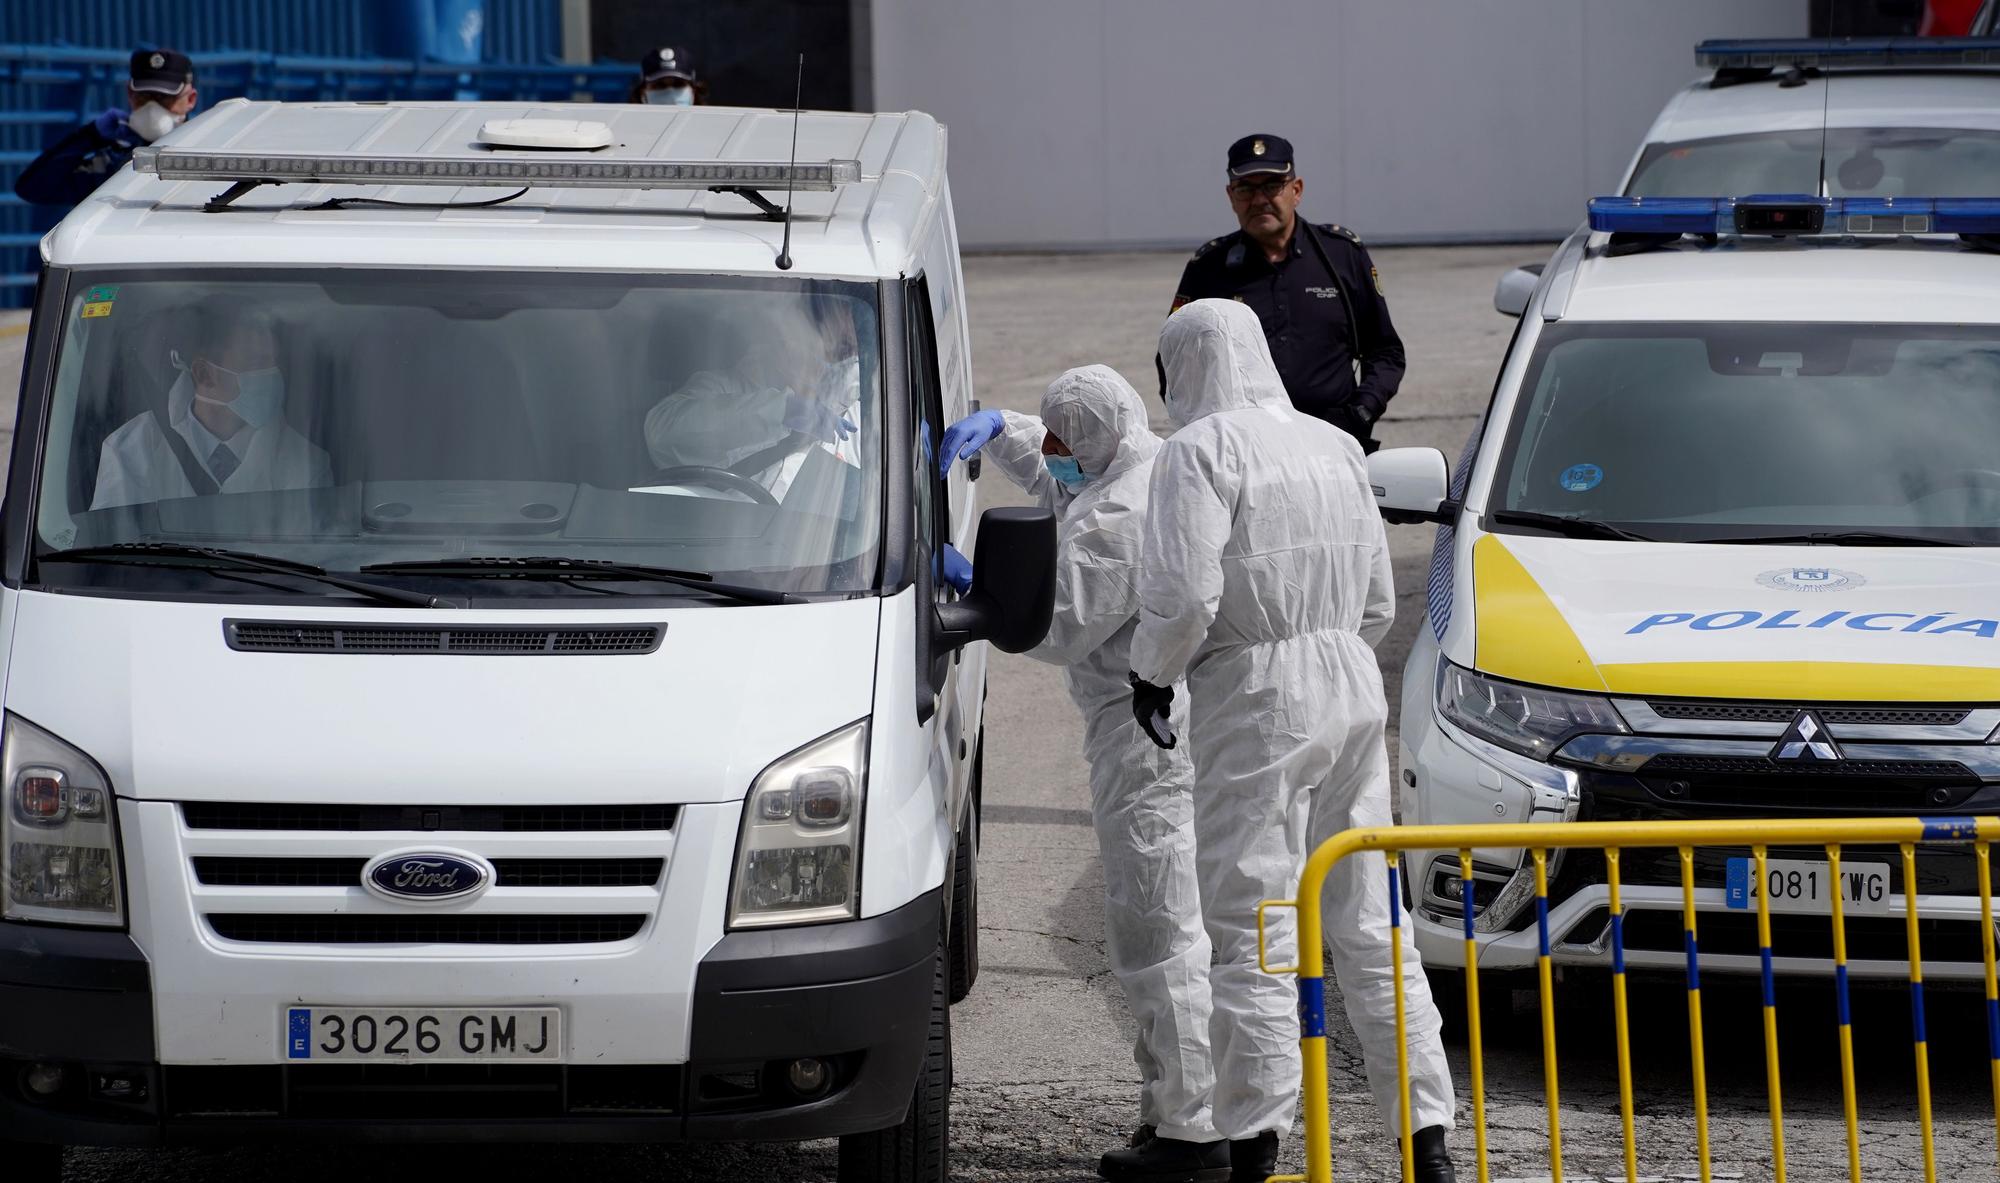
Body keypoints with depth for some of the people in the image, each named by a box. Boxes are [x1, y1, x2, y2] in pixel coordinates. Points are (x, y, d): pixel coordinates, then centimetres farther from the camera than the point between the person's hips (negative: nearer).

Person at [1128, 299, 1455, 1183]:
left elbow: (1184, 592, -18)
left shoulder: (1201, 450, -9)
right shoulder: (1335, 446, 14)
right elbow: (1379, 599, 17)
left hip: (1254, 700, -7)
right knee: (1370, 925, 11)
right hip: (1354, 689, 7)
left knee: (1249, 931, -3)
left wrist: (1152, 676, -2)